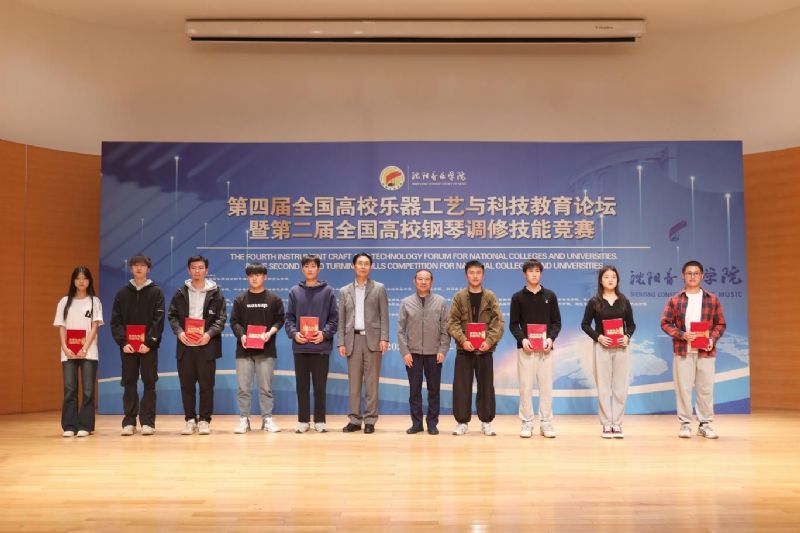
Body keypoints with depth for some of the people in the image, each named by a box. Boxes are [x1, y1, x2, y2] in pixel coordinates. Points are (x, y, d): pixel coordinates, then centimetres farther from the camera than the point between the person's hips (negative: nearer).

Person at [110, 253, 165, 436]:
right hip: (127, 346, 2)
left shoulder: (156, 292, 2)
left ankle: (148, 422, 5)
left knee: (149, 383, 1)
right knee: (129, 384, 5)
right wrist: (122, 342, -9)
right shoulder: (122, 292, 8)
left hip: (149, 346, -2)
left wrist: (149, 342, -14)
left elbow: (159, 320, -5)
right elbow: (115, 320, 3)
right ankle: (129, 422, 10)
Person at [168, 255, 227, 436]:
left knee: (206, 385, 0)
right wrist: (179, 332, -10)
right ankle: (190, 419, 15)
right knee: (187, 384, 6)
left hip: (207, 345, -2)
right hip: (185, 345, 2)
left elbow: (221, 318, 0)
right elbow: (173, 316, 8)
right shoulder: (180, 293, 9)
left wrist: (209, 334, -14)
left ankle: (204, 420, 9)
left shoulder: (215, 293, 3)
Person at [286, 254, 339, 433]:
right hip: (300, 347, 2)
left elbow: (334, 318, 1)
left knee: (320, 386, 4)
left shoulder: (328, 291, 4)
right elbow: (289, 317, 7)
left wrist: (324, 333, -13)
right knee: (302, 386, 7)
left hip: (321, 346, -1)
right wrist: (293, 333, -10)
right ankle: (303, 420, 15)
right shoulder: (294, 291, 9)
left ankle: (320, 420, 13)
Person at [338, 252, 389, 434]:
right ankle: (355, 419, 10)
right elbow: (342, 319, 9)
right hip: (353, 339, 2)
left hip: (372, 338, -2)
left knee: (371, 381, -1)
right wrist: (341, 343, 1)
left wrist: (384, 338, -9)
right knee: (354, 381, 4)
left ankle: (370, 420, 4)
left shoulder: (379, 288, 5)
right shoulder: (344, 291, 11)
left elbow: (384, 316, 0)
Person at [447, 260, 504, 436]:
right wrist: (462, 340, -17)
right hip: (464, 349, 0)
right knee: (461, 387, 3)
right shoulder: (459, 297, 3)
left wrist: (490, 341, -15)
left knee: (486, 387, 6)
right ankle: (462, 421, 13)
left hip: (485, 349, 0)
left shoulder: (490, 297, 5)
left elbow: (498, 322, -1)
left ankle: (486, 422, 16)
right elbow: (452, 322, -3)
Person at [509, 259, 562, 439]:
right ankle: (527, 423, 8)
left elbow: (556, 322, 8)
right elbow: (513, 324, 3)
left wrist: (551, 338, -10)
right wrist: (522, 339, -14)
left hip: (545, 348, 1)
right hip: (525, 348, -1)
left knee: (546, 386, 2)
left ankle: (546, 423, 10)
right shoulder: (518, 297, 5)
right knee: (526, 386, 0)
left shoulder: (550, 296, 9)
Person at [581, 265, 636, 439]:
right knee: (603, 387, 1)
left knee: (620, 387, 2)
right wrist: (598, 337, -13)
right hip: (602, 347, -2)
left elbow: (631, 324, 11)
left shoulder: (624, 301, 7)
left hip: (621, 347, 2)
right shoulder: (594, 302, 1)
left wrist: (627, 336, -9)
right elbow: (585, 324, 2)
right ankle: (606, 424, 8)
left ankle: (617, 424, 10)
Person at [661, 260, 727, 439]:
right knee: (683, 388, 2)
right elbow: (665, 323, 3)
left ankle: (705, 424, 16)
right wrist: (682, 335, -12)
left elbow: (720, 324, 8)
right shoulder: (675, 300, 3)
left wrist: (713, 339, -9)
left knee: (706, 389, 5)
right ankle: (685, 424, 11)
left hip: (706, 351, 1)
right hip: (683, 351, -1)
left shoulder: (712, 299, 6)